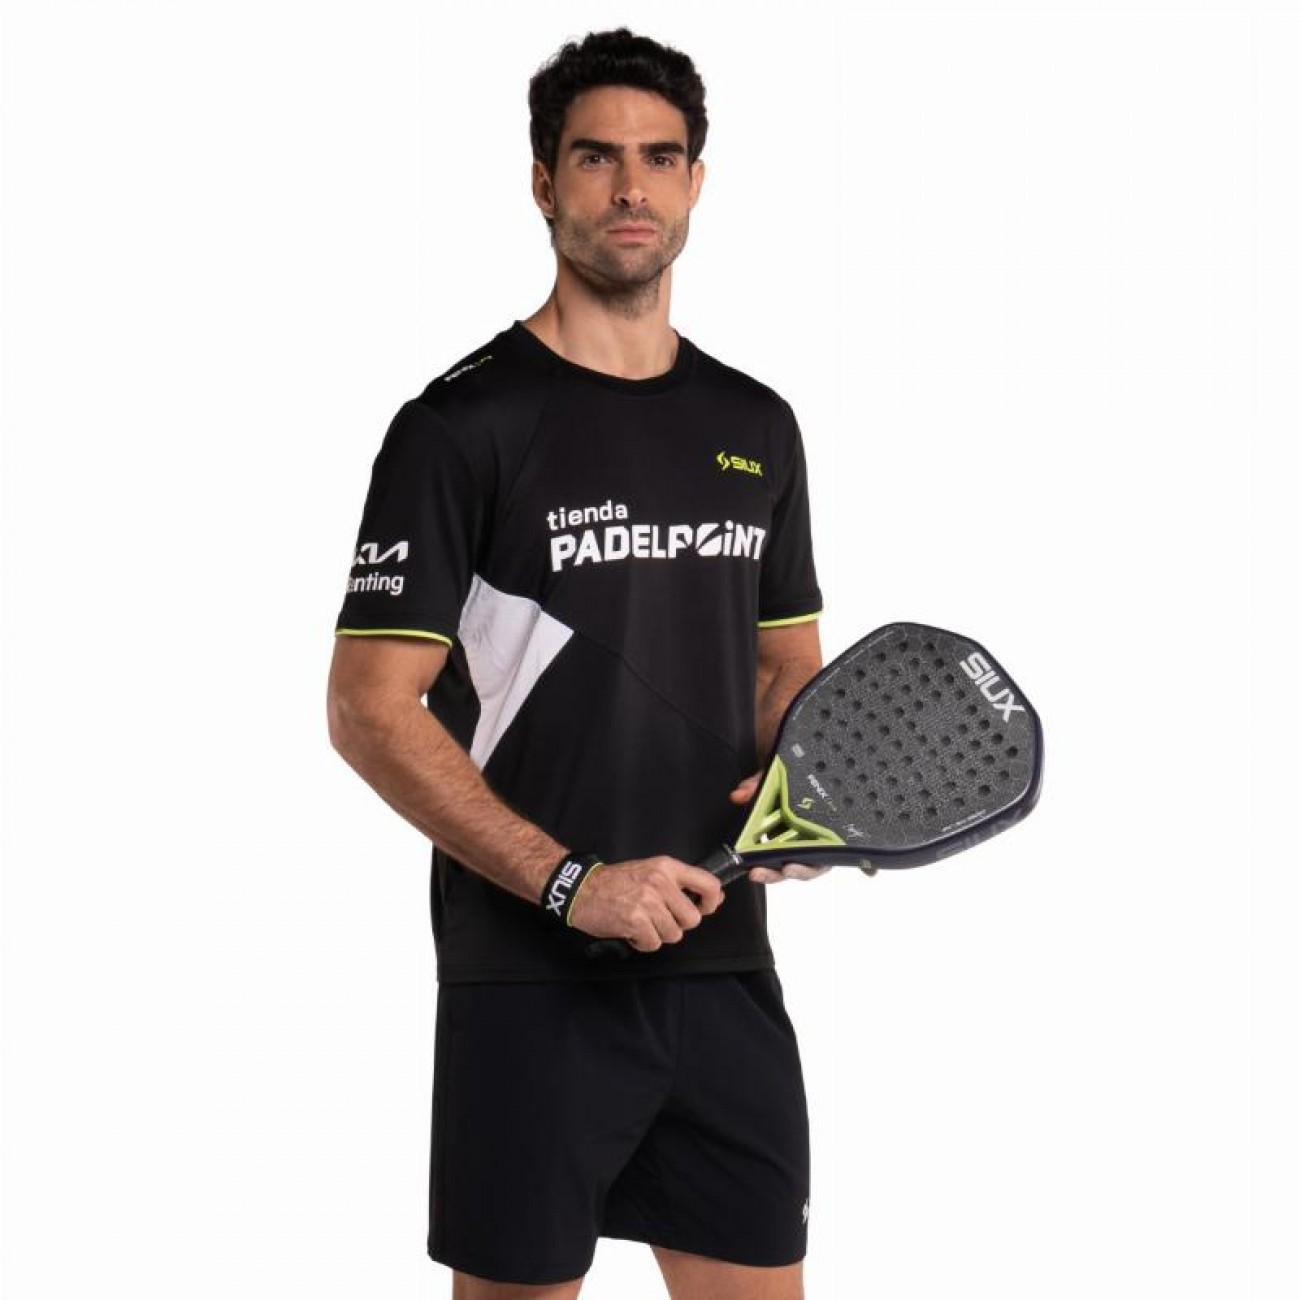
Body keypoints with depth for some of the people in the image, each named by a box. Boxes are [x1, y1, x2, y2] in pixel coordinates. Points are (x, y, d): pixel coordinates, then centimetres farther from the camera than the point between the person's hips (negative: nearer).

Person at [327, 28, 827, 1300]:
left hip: (724, 962, 5)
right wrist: (571, 881, -18)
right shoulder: (462, 425, -7)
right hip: (530, 979, -5)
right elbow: (369, 708, -11)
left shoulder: (757, 426, 11)